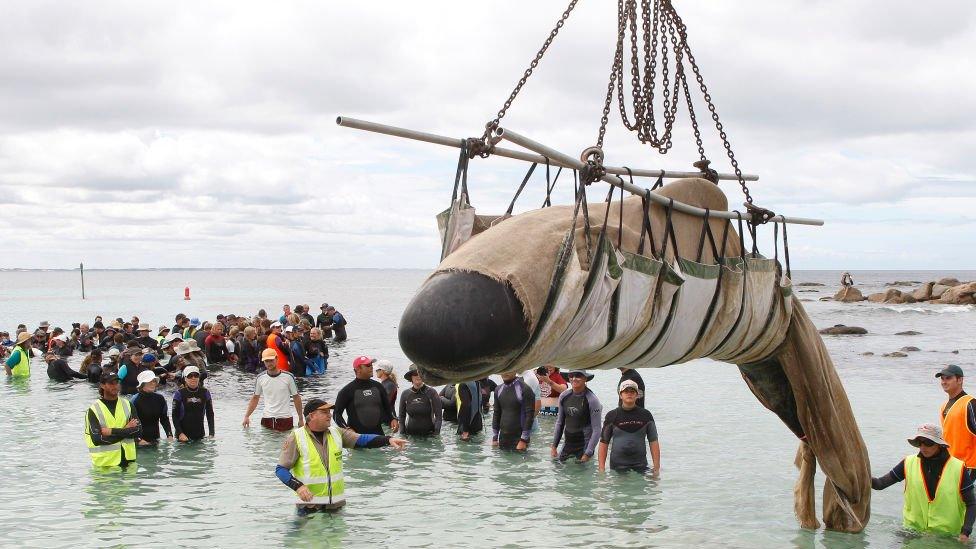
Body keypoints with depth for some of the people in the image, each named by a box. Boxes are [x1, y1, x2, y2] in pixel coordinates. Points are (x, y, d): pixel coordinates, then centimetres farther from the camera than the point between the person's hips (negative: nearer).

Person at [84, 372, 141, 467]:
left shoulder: (127, 405, 8)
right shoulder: (94, 409, -4)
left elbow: (139, 430, -2)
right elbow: (97, 439, -14)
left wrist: (113, 431, -12)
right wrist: (126, 431, -12)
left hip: (128, 459, 3)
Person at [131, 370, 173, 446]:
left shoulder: (160, 399, 5)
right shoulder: (136, 399, -9)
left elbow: (165, 418, 10)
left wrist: (169, 435, -2)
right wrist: (139, 439, -20)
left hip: (155, 439, 4)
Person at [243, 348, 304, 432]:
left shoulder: (288, 377, -6)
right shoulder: (260, 378, 1)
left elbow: (296, 398, 2)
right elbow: (255, 398, 11)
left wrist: (300, 419, 1)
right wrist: (246, 416, 3)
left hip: (285, 419, -2)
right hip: (266, 419, 2)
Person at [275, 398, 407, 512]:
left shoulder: (336, 433, 6)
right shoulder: (296, 438, -8)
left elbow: (362, 440, 1)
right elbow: (281, 469, -8)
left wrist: (388, 440, -13)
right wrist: (298, 486, -23)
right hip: (310, 503, -4)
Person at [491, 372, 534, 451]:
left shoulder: (525, 389, -11)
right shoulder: (498, 390, 8)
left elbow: (530, 415, -13)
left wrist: (524, 440, -16)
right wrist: (494, 437, 9)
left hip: (519, 437, -5)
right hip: (503, 438, 5)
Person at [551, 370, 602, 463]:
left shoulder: (592, 400, -14)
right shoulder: (564, 396, 1)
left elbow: (596, 430, -13)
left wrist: (588, 454, -17)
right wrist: (554, 446, 11)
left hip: (584, 445, -5)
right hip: (568, 443, 5)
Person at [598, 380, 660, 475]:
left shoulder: (646, 415, 6)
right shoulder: (612, 416, 3)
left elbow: (653, 442, 7)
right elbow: (603, 443, 4)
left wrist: (656, 467, 0)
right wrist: (601, 469, -4)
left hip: (641, 467, 1)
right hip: (617, 467, -1)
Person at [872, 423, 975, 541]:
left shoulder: (958, 469, -7)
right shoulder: (909, 464, -2)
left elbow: (971, 504, -3)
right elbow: (880, 484, -5)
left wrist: (965, 531, -15)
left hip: (947, 535, -2)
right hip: (913, 530, 2)